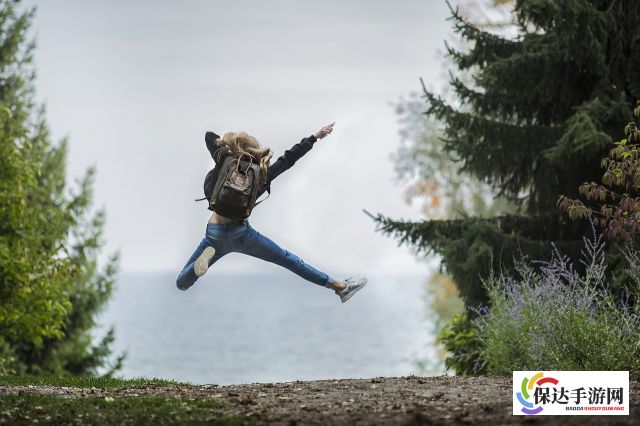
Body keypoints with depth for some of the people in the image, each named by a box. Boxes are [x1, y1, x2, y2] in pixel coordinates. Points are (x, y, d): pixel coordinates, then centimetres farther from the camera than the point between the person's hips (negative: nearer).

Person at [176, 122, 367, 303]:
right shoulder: (262, 175, -2)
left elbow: (209, 136, 8)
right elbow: (289, 158, 8)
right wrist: (315, 136, 15)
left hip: (215, 235, 0)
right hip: (241, 233, 0)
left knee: (182, 284, 6)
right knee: (288, 260, 15)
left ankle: (207, 256, -23)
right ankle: (339, 286, 15)